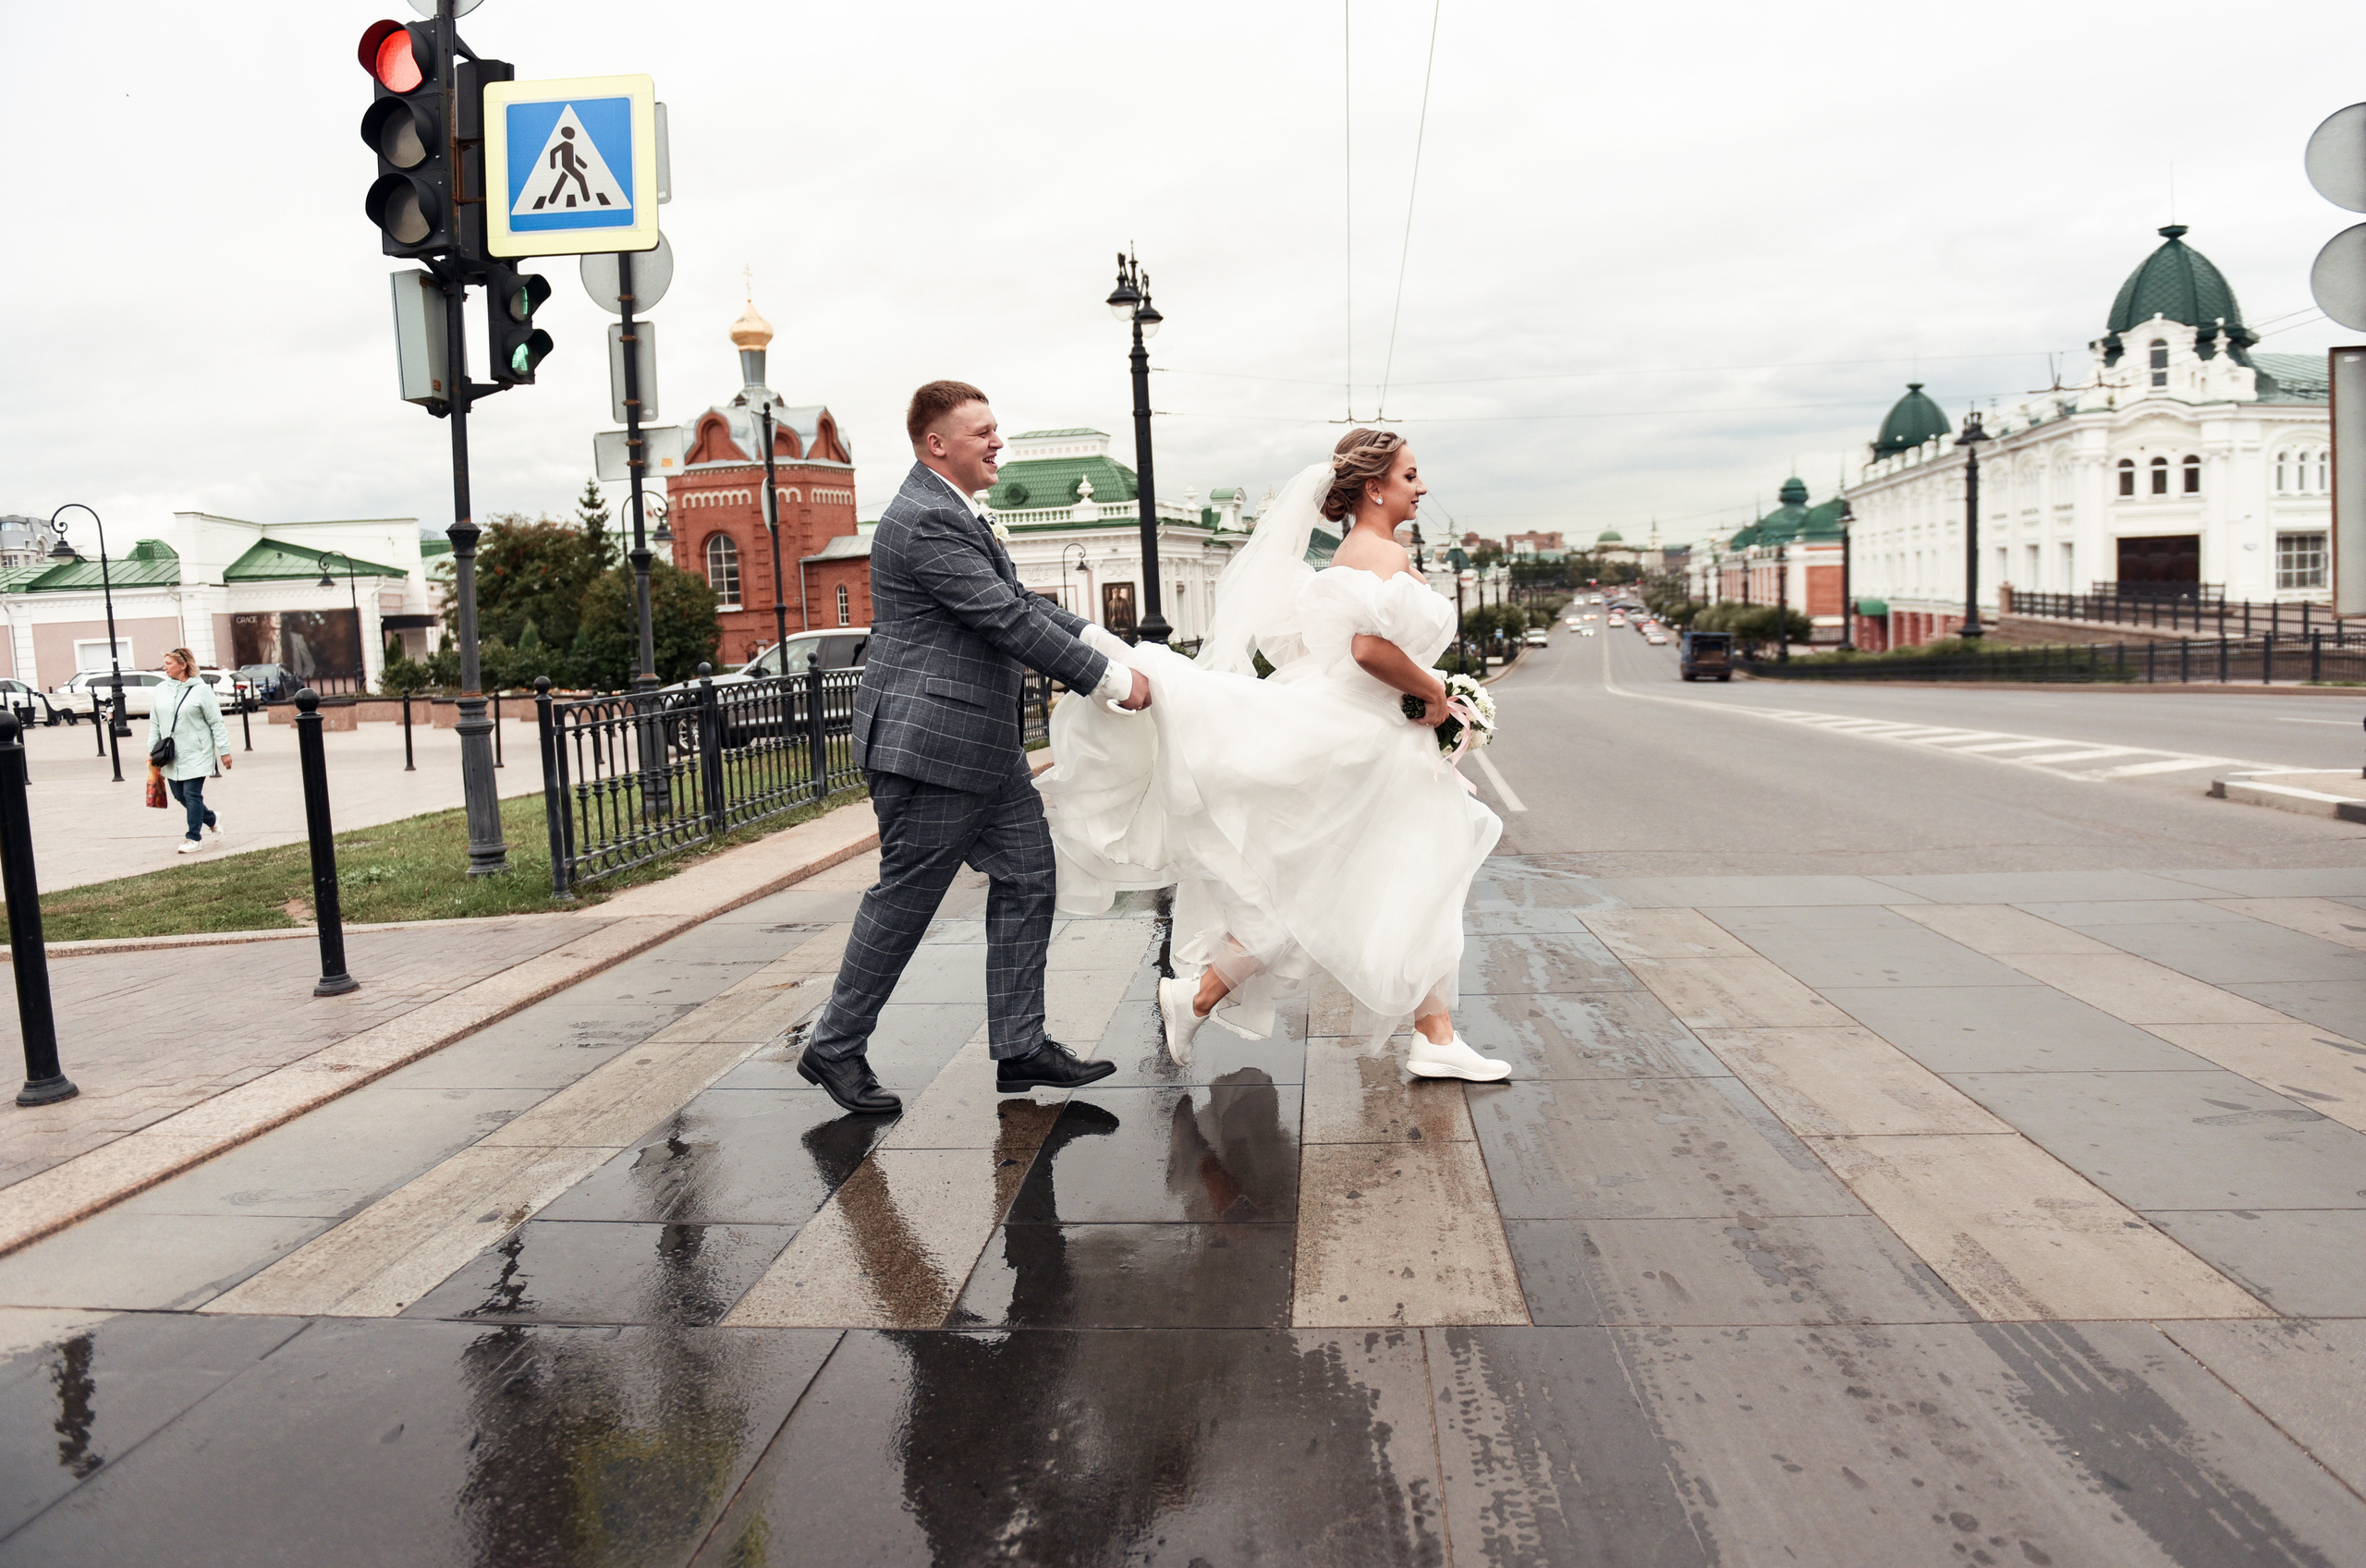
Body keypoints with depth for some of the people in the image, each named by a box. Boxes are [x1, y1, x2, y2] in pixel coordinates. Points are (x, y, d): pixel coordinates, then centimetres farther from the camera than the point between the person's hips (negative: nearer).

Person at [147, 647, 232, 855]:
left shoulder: (201, 689, -6)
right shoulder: (161, 689, 8)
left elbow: (216, 723, -5)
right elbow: (154, 724, 13)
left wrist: (224, 751, -7)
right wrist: (153, 751, 9)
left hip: (196, 754, -6)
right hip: (171, 757, 6)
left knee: (192, 795, -7)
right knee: (180, 795, 8)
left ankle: (194, 838, 1)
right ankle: (212, 820, 30)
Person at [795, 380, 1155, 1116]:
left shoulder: (952, 515, 16)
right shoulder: (926, 521, -18)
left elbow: (1020, 600, 19)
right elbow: (1009, 622, -21)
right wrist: (1110, 680, -15)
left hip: (984, 748, 11)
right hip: (929, 745, -11)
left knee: (1027, 877, 10)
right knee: (903, 901, 0)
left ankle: (1020, 1046, 17)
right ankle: (835, 1046, 16)